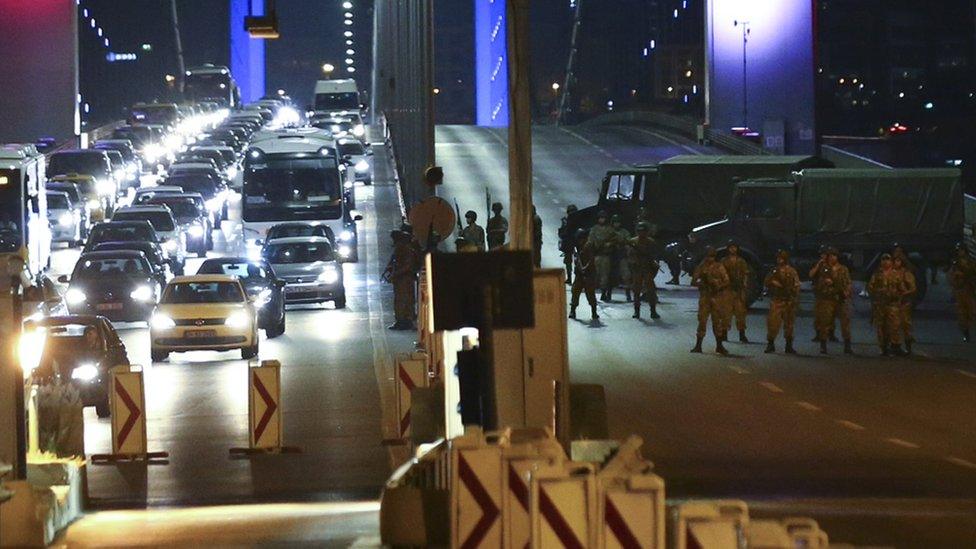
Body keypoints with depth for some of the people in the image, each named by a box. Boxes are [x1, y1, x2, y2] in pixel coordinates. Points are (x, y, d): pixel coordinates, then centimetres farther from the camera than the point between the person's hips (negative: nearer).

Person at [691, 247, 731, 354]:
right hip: (704, 297, 0)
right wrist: (700, 284, -16)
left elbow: (726, 281, 2)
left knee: (717, 321, 4)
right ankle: (698, 346, -3)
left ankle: (719, 346, 12)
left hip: (717, 296, 0)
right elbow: (693, 282, 5)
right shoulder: (701, 267, 5)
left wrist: (718, 286, -16)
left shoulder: (719, 267, 3)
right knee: (702, 321, -5)